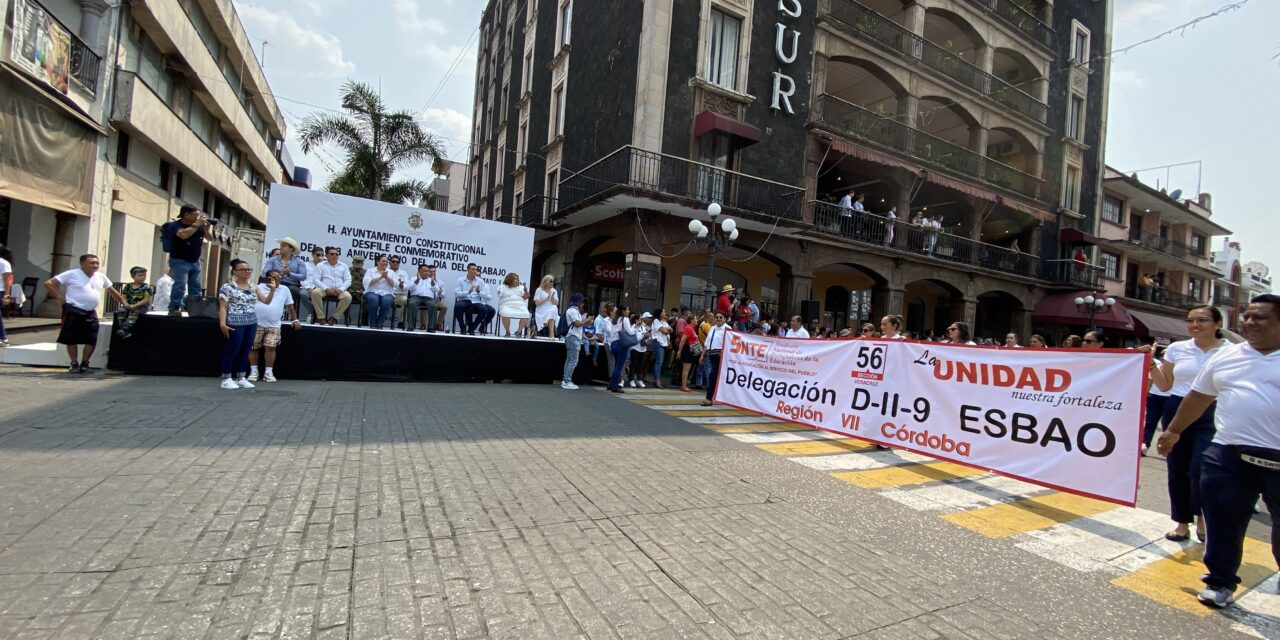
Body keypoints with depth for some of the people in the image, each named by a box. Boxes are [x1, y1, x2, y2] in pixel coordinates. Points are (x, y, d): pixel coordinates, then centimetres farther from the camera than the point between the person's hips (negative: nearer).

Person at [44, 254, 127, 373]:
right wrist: (60, 297, -10)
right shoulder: (72, 274, -6)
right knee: (72, 339, 3)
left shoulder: (101, 277, 9)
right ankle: (74, 364, 13)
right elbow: (48, 283, -6)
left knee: (92, 340, 1)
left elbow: (112, 291, 22)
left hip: (91, 314, 4)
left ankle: (84, 363, 15)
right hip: (73, 312, -4)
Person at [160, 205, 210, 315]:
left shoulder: (197, 226, 8)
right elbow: (183, 235, -31)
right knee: (180, 285, -16)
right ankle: (173, 309, -15)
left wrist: (207, 226, -5)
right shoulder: (175, 225, -10)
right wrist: (196, 225, -20)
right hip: (180, 261, -7)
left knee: (196, 287, 7)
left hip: (195, 262, 7)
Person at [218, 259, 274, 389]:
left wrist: (272, 289, -2)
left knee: (245, 351, 9)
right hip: (235, 323, -6)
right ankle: (226, 379, 6)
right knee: (232, 351, -2)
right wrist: (222, 323, -17)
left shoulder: (253, 287, 12)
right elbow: (223, 307, -7)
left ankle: (241, 378, 16)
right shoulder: (228, 287, -4)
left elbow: (266, 301, 12)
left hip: (251, 323, 6)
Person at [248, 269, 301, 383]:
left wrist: (295, 320, 10)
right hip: (256, 323, -1)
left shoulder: (285, 290, 9)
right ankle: (253, 372, 15)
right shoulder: (258, 287, 3)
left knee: (270, 347, -5)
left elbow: (290, 306, 14)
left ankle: (268, 373, 2)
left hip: (273, 325, 1)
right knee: (253, 347, 4)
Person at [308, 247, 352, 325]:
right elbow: (316, 279, 1)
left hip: (339, 290, 0)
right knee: (315, 292, -34)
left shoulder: (344, 266, 16)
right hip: (324, 289, 0)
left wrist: (340, 289, -13)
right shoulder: (320, 265, 12)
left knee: (348, 297, -32)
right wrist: (326, 289, -16)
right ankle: (321, 317, -19)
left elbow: (348, 280, 7)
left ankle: (334, 317, -16)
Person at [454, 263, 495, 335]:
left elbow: (485, 296, 6)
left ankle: (472, 328, -12)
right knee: (458, 306, -36)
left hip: (476, 301, 2)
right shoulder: (460, 280, 5)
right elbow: (456, 293, -7)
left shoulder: (480, 281, 10)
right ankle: (463, 328, -15)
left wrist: (478, 291, -16)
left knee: (484, 309, -30)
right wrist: (468, 292, -19)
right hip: (464, 300, -2)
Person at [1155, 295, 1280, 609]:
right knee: (1223, 524, 8)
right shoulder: (1226, 356, 8)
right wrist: (1173, 431, 16)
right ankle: (1220, 582, 22)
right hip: (1229, 455, 2)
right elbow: (1198, 396, 15)